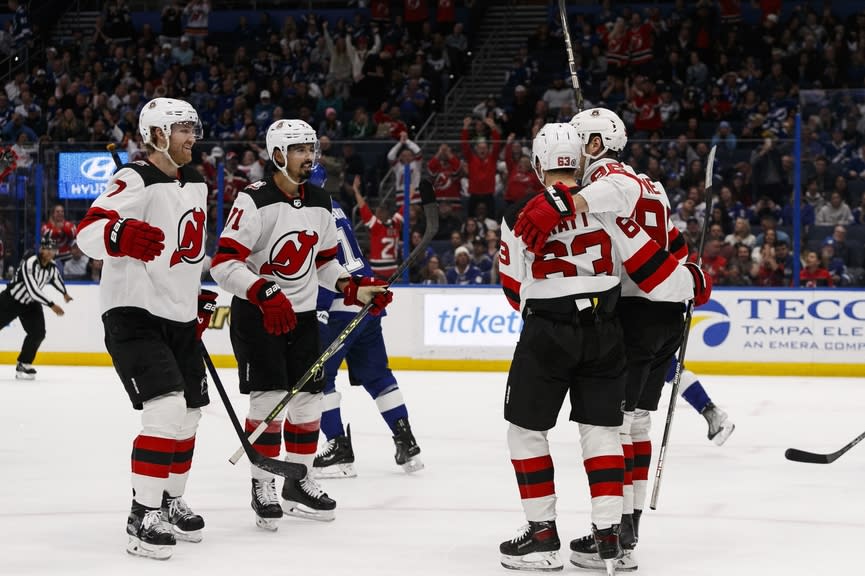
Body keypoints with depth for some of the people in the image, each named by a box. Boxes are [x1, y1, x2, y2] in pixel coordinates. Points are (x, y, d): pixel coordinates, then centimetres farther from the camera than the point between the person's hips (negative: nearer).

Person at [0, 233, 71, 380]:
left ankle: (23, 365, 4)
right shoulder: (29, 263, -30)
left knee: (38, 333, -9)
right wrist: (51, 305, -34)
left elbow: (55, 277, 21)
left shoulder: (52, 265, -5)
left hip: (31, 304, 6)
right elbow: (32, 289, -35)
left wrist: (64, 293, 36)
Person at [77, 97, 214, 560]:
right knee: (166, 410, -20)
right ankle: (143, 517, -13)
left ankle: (171, 503, 31)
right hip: (134, 314, -9)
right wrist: (120, 236, -49)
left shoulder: (195, 184, 12)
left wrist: (199, 297, 23)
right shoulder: (135, 180, -15)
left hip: (179, 318, 9)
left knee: (189, 415, 14)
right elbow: (88, 232, -29)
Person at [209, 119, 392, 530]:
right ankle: (262, 488, 2)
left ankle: (298, 482, 22)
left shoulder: (320, 203, 6)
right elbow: (224, 264, -23)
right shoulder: (255, 201, -17)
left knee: (308, 399, 7)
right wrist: (265, 294, -34)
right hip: (256, 314, -7)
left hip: (302, 314, 7)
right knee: (269, 398, -11)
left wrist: (355, 288, 3)